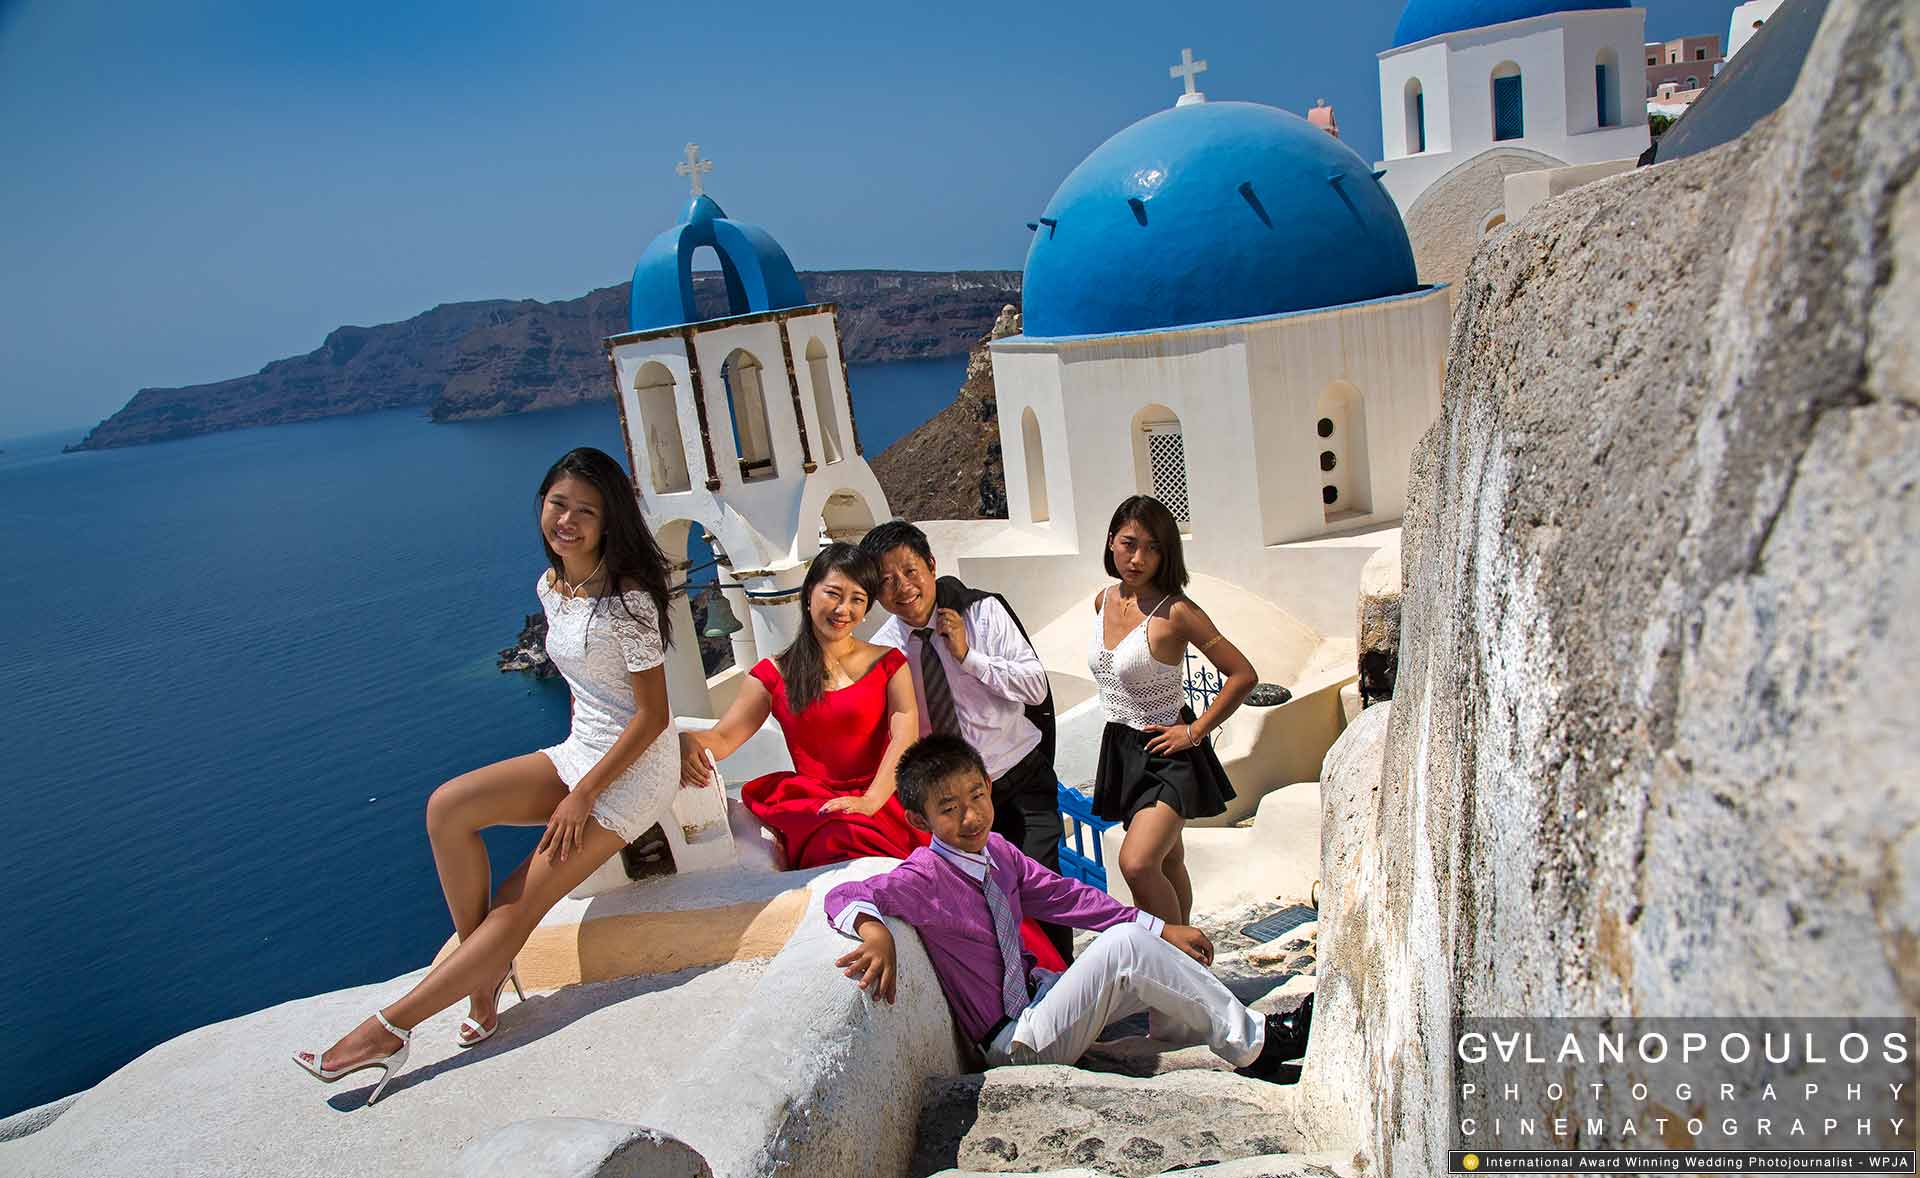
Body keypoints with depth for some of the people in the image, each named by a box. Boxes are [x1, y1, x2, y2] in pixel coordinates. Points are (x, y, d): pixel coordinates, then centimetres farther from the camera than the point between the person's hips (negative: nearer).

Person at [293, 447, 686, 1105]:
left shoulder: (627, 599, -19)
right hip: (579, 753, 8)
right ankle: (485, 970, -5)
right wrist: (573, 756, 9)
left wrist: (583, 795, -18)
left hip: (634, 768, -7)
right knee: (447, 807, -16)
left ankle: (391, 1028, -4)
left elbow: (653, 715, -18)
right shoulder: (551, 585, 6)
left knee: (518, 906, -12)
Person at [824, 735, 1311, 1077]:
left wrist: (1163, 928, 5)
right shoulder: (923, 878, -19)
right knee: (1124, 944, -22)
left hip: (1034, 993, 8)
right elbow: (846, 895, -28)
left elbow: (1064, 895, 7)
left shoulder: (997, 851, 2)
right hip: (1015, 1044, -8)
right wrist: (876, 933, -50)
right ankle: (1253, 1043, -9)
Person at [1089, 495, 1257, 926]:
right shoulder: (1104, 601, 2)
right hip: (1121, 746, 7)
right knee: (1168, 863, 18)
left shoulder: (1175, 611, -19)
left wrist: (1195, 731, -16)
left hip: (1165, 752, -7)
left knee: (1138, 865, -19)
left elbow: (1243, 675, -19)